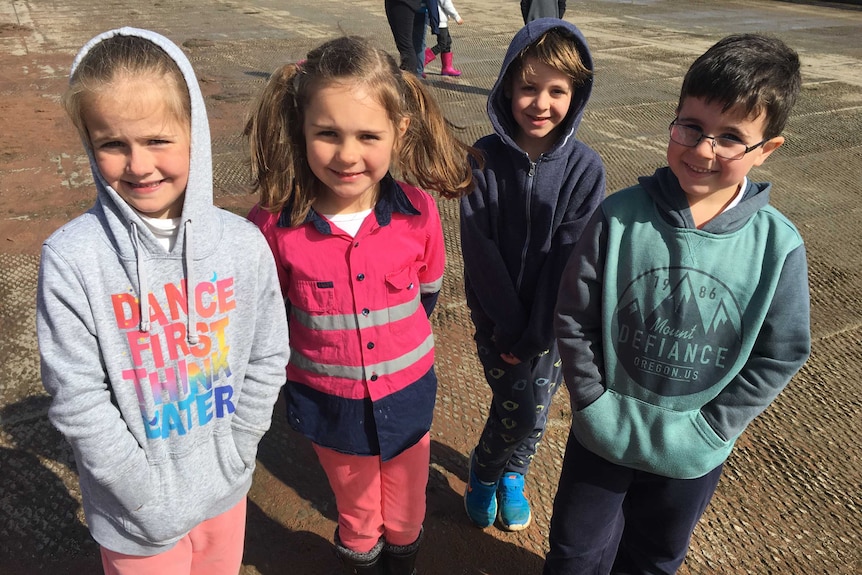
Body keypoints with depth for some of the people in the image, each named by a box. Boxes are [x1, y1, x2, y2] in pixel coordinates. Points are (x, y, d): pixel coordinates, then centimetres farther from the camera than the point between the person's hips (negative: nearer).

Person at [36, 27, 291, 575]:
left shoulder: (243, 242, -13)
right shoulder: (71, 258, -19)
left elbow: (268, 359, -4)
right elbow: (79, 400, -15)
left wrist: (226, 461, -7)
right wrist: (158, 498, -13)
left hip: (226, 488, 3)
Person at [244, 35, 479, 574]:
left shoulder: (419, 213, -18)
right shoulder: (275, 225, -22)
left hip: (406, 396, 1)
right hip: (329, 403, -1)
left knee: (406, 518, 25)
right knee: (356, 514, 25)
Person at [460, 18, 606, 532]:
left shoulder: (585, 168, -11)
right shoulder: (484, 160, -12)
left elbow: (570, 257, -13)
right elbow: (481, 252, -12)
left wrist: (535, 336, -15)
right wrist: (509, 330, -13)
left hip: (551, 317, 1)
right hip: (496, 315, -1)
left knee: (536, 413, 11)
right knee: (519, 412, -4)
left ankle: (512, 474, 44)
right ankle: (484, 471, 30)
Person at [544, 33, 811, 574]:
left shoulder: (778, 245, -17)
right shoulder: (618, 218, -20)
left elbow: (782, 352, -7)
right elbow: (574, 319, -11)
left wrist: (710, 425, -9)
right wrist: (595, 403, -11)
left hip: (693, 453, 1)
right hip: (603, 434, -1)